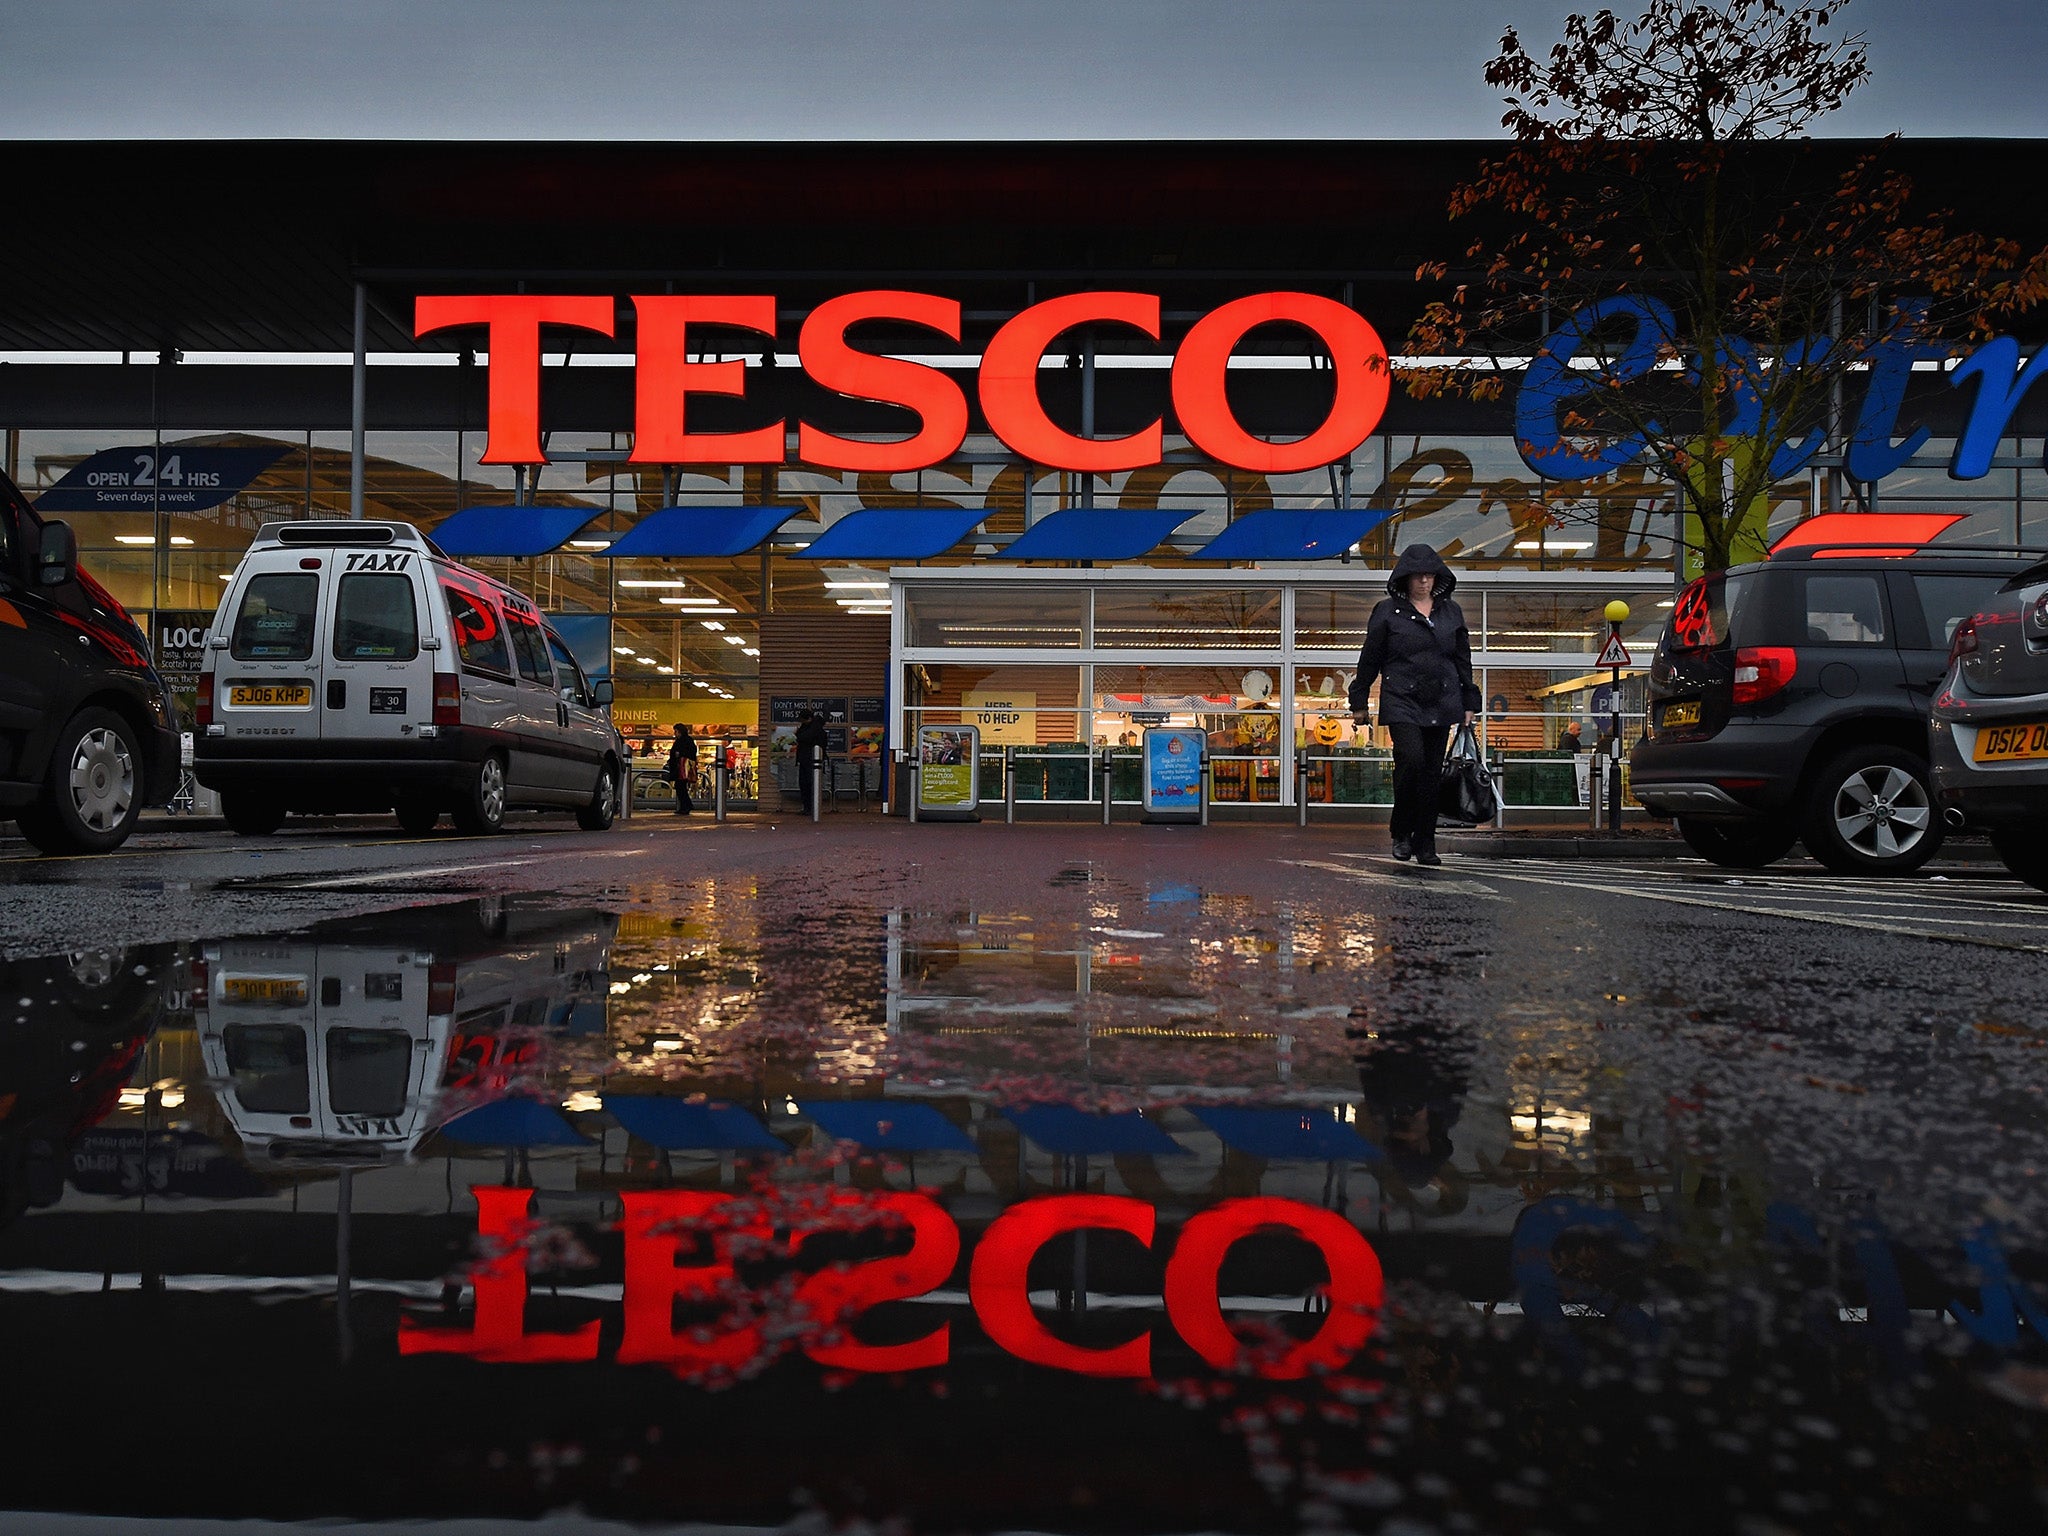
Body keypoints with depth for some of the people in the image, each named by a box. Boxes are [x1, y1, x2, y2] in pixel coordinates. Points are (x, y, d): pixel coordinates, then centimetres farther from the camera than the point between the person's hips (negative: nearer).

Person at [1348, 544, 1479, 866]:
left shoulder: (1451, 612, 12)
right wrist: (1359, 702, 4)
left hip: (1441, 703, 3)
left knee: (1433, 772, 4)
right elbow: (1369, 659, 4)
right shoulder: (1387, 612, 2)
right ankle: (1401, 833, 1)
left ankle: (1425, 845, 13)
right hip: (1402, 702, -3)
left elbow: (1463, 660, 16)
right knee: (1411, 761, -19)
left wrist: (1469, 704, 12)